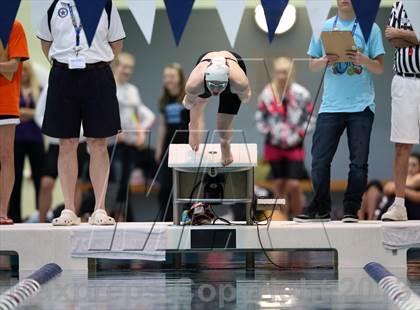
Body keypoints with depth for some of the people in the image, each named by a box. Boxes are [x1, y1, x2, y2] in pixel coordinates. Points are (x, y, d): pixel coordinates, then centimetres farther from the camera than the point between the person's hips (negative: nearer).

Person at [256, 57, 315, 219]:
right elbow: (259, 117, 7)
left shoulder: (301, 94, -9)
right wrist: (268, 132, -4)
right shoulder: (267, 93, -5)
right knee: (280, 184, 9)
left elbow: (310, 118, 0)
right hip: (274, 146, 2)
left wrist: (299, 134, -8)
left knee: (294, 185, -9)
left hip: (294, 146, -2)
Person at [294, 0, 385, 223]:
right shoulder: (325, 28, 9)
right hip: (331, 104, 2)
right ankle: (320, 208, 9)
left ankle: (351, 209, 7)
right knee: (320, 158, -2)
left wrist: (363, 60, -18)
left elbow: (379, 68, 3)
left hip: (361, 106, -2)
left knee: (359, 161, -1)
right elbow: (312, 65, 13)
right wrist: (325, 61, -9)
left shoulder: (370, 28, 3)